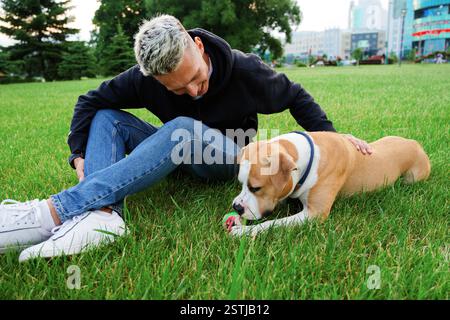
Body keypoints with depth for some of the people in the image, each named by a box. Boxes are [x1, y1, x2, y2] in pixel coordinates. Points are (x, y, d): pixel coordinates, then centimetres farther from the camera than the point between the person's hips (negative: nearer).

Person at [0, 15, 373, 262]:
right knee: (108, 118, -13)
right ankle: (103, 213, -40)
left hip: (229, 155, -3)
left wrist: (330, 136, -11)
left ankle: (56, 211, -43)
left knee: (182, 128, -36)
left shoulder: (244, 69, -20)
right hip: (181, 153, 4)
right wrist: (80, 154, -18)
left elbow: (295, 96, -4)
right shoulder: (146, 78, -16)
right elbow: (90, 101, -5)